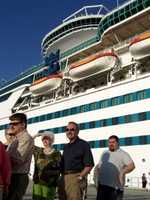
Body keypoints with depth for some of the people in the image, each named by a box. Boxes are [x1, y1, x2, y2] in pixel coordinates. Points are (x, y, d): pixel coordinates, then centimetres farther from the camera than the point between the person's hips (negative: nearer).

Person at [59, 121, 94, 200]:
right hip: (64, 178, 7)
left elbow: (89, 165, -8)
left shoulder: (83, 144, -2)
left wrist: (80, 177, -14)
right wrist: (62, 177, 8)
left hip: (76, 177, -7)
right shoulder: (66, 147, 20)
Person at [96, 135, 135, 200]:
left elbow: (132, 166, -14)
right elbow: (99, 166, 22)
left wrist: (122, 172, -29)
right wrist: (98, 179, 11)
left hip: (115, 186, -5)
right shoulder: (104, 153, 16)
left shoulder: (123, 154, -2)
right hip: (102, 184, 5)